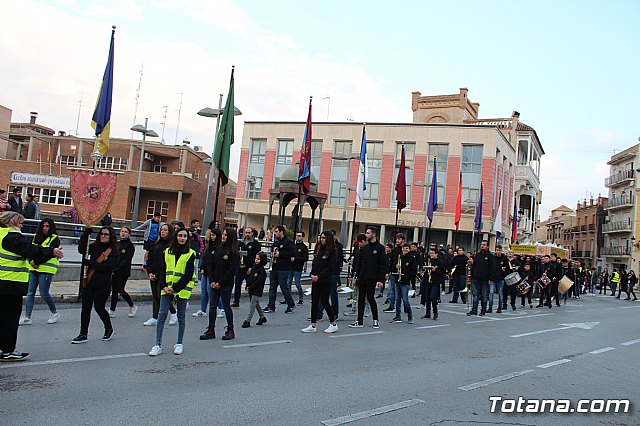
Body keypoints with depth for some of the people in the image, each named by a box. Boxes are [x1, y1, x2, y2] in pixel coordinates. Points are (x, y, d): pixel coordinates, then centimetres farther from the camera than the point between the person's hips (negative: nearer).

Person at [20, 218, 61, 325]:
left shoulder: (54, 239, -3)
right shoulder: (36, 237, 15)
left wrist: (36, 261, -19)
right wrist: (31, 261, -8)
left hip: (46, 269, -6)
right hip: (33, 269, 6)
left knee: (44, 293, -3)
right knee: (30, 292, 3)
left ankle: (55, 313, 16)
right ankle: (27, 317, 8)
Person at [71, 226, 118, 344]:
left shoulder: (114, 251, -5)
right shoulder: (95, 247, 9)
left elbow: (109, 266, -17)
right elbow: (81, 249, -8)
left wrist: (91, 264, -14)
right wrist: (87, 232, -14)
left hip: (102, 284, -4)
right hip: (88, 282, 5)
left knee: (99, 307, 5)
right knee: (85, 308, 3)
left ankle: (109, 329, 29)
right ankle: (83, 335, 12)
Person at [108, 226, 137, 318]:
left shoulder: (130, 245, -6)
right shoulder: (117, 244, 13)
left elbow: (126, 260, -13)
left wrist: (117, 268, -18)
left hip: (124, 271, -6)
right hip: (115, 271, 6)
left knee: (120, 290, -6)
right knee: (114, 290, 5)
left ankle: (132, 307, 14)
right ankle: (112, 311, 11)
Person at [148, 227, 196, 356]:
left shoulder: (190, 254, -3)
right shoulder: (167, 252, 9)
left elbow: (188, 275, -8)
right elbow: (163, 270, 8)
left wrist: (176, 288, -13)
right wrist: (164, 286, -7)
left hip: (182, 289, -3)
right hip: (167, 289, 3)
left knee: (181, 317, 6)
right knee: (162, 314, -3)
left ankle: (179, 344, 19)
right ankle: (158, 345, 3)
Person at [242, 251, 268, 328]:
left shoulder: (262, 270, -14)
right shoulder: (253, 267, 9)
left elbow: (258, 282, -19)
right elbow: (249, 277, 13)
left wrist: (250, 287, -18)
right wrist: (247, 286, 1)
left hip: (257, 291, -8)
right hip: (251, 290, 8)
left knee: (252, 305, -7)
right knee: (256, 304, 17)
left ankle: (247, 321, -3)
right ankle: (262, 317, 32)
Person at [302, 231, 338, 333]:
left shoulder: (333, 251, -8)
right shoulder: (320, 249, 13)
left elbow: (331, 267, -13)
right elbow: (314, 263, 14)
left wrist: (319, 276, -15)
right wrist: (312, 274, -2)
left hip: (325, 280, -7)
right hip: (315, 279, 7)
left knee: (324, 301, -1)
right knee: (314, 301, 5)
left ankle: (333, 324, 14)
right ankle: (313, 326, 11)